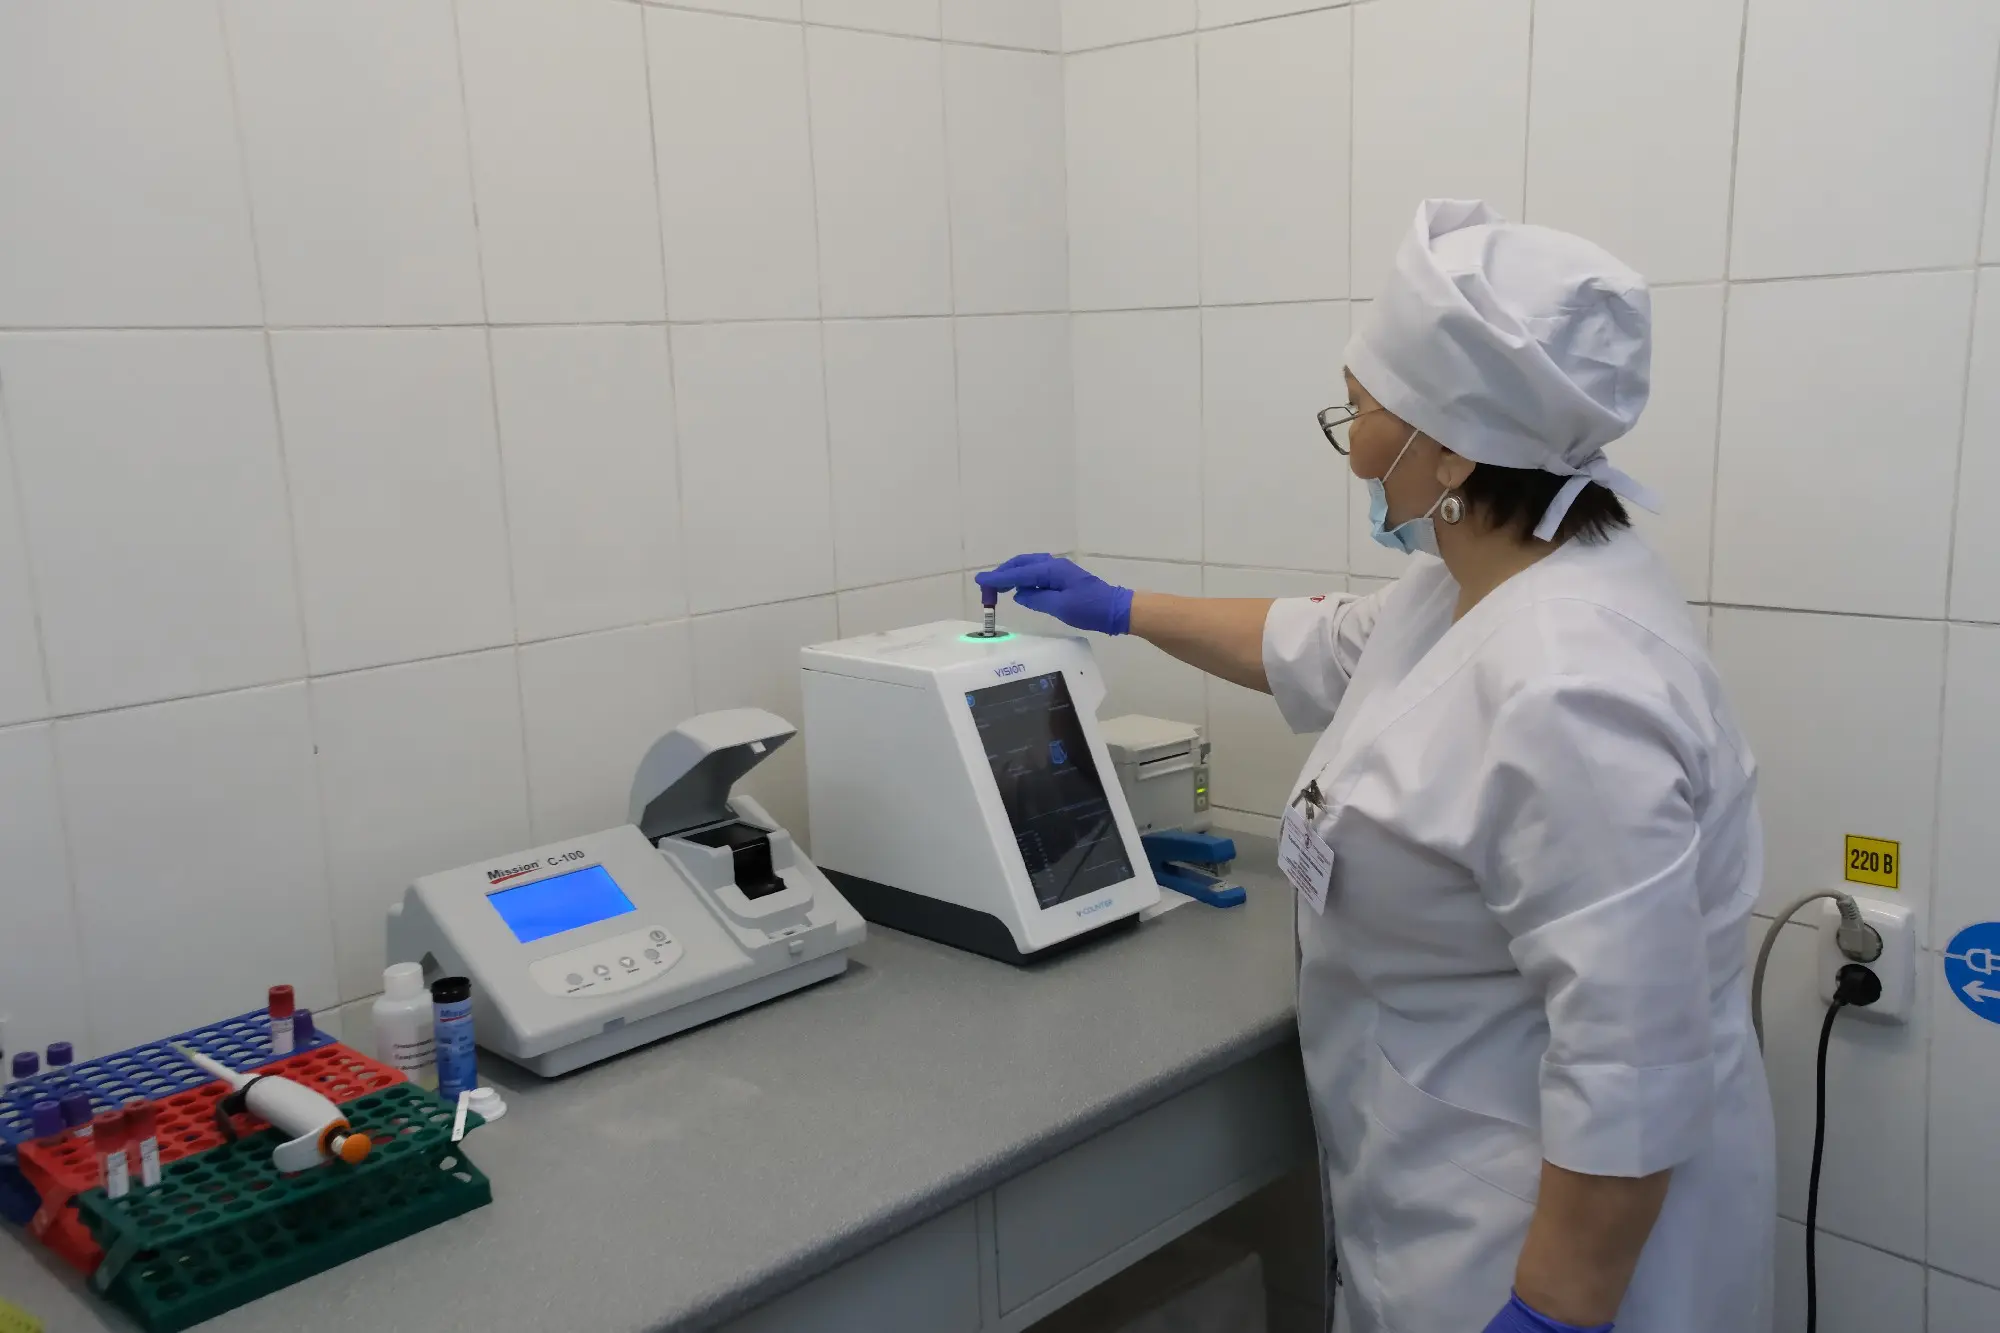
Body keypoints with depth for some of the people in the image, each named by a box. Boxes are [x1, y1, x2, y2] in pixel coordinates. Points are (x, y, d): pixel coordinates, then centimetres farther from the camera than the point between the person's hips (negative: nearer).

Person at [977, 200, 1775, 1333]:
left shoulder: (1571, 695, -32)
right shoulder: (1481, 585, 0)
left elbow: (1632, 1071, -31)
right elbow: (1321, 654, 18)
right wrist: (1121, 610, 23)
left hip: (1553, 1234, -9)